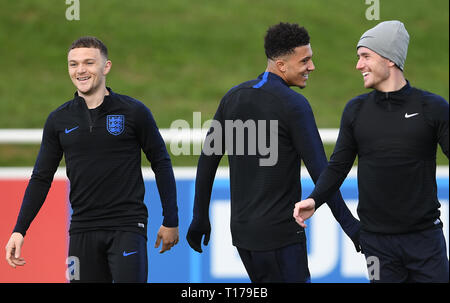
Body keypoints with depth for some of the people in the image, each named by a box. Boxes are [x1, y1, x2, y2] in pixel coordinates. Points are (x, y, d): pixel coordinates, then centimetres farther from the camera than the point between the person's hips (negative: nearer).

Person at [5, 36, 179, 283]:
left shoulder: (134, 112, -1)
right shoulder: (58, 121, 7)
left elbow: (161, 164, 5)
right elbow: (41, 178, 11)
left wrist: (171, 222, 3)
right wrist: (19, 230, 4)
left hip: (127, 228, -3)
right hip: (82, 232, 3)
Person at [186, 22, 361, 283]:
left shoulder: (234, 97, 8)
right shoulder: (294, 105, -13)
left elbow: (207, 161, 11)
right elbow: (320, 172, -17)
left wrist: (199, 219, 19)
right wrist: (350, 225, -13)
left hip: (242, 231, 7)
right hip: (280, 233, -7)